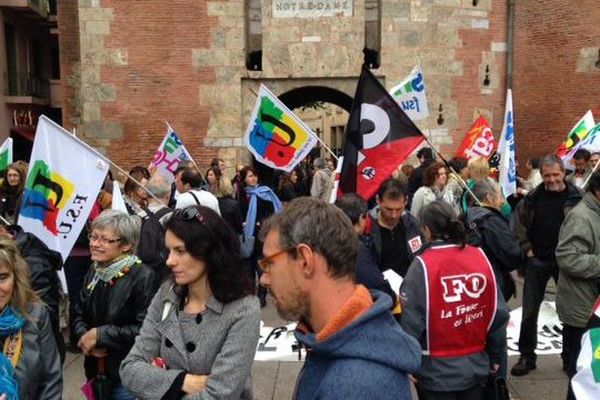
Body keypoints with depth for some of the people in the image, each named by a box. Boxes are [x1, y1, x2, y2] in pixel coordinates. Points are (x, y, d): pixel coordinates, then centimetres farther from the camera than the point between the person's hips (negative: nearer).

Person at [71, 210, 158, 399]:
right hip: (96, 370, 7)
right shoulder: (93, 271, 6)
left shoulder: (143, 277, -18)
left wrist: (100, 335, -20)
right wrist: (85, 337, -11)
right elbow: (78, 315, 10)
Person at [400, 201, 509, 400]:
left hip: (436, 371, -4)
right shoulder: (480, 257, -5)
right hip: (476, 366, 4)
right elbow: (499, 314, 0)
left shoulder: (423, 264, -17)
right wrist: (495, 357, 13)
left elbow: (411, 321, -17)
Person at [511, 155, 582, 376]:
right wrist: (527, 249, 0)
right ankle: (527, 356, 19)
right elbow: (519, 225, 7)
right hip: (537, 260, 1)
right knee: (530, 311, 5)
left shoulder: (577, 197, -5)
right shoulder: (532, 198, 0)